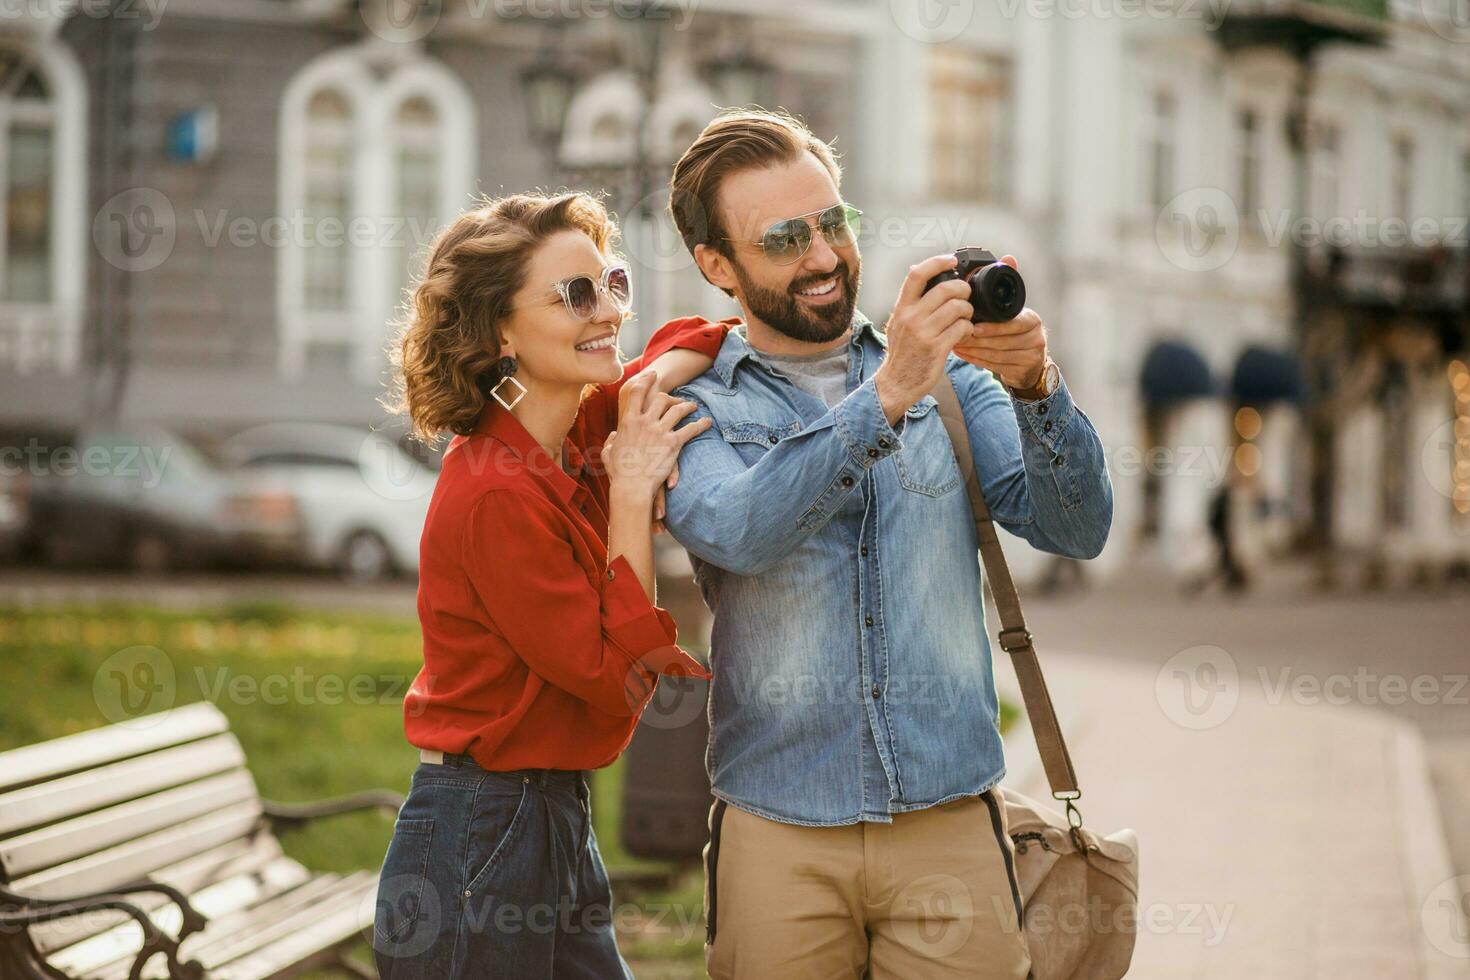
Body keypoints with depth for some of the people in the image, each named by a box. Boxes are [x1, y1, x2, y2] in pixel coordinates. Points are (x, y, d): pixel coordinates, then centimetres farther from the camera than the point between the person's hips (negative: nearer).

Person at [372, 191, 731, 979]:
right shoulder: (497, 495, -21)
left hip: (556, 823, 9)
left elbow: (692, 343, 20)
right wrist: (633, 496, -16)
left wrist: (650, 386, -2)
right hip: (476, 843, -9)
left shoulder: (576, 434, 4)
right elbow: (617, 677, -19)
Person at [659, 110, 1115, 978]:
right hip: (780, 833, -1)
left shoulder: (950, 373, 8)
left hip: (952, 818, 2)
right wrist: (884, 397, -27)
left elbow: (1077, 530, -1)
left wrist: (1036, 389, -18)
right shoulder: (694, 406, 2)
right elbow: (739, 532, -19)